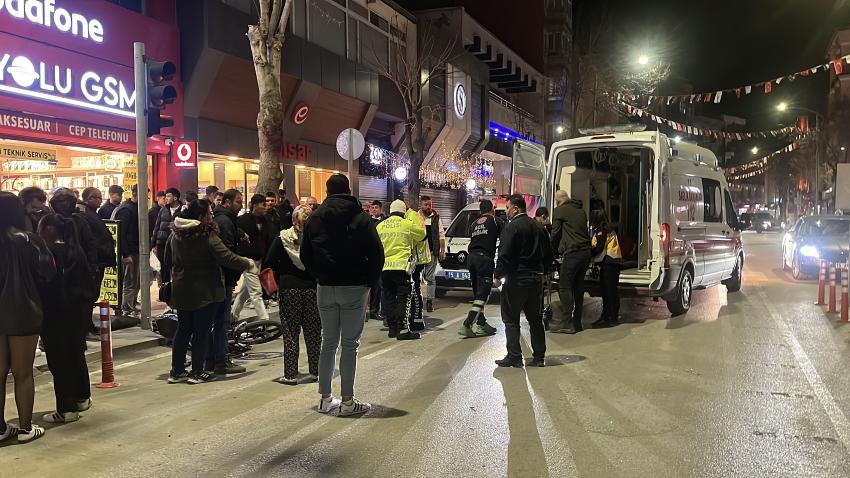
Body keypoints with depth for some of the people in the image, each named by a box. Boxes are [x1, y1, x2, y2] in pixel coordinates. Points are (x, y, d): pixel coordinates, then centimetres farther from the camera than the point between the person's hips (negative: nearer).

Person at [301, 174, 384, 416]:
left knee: (328, 342, 13)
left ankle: (325, 398, 18)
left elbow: (305, 255, 8)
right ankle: (347, 401, 4)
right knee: (350, 344, 1)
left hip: (325, 288, 4)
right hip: (353, 287, -3)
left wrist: (320, 277, 13)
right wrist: (369, 281, 3)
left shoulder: (315, 218, 7)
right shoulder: (360, 217, -4)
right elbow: (377, 254, -8)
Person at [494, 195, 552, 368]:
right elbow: (548, 254, 16)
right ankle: (539, 356, 18)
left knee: (511, 319, 2)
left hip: (516, 280, -7)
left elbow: (504, 255, -18)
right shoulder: (538, 227, 11)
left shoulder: (512, 227, -13)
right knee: (535, 319, 14)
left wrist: (498, 276, -8)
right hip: (536, 279, 7)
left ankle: (514, 356, 3)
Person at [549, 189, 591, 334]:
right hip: (586, 252, 7)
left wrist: (554, 251, 15)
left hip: (571, 253, -7)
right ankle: (576, 321, 16)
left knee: (564, 286, -3)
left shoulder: (559, 211, -1)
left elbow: (555, 234, 1)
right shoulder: (581, 211, 19)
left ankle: (566, 323, -5)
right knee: (578, 287, 12)